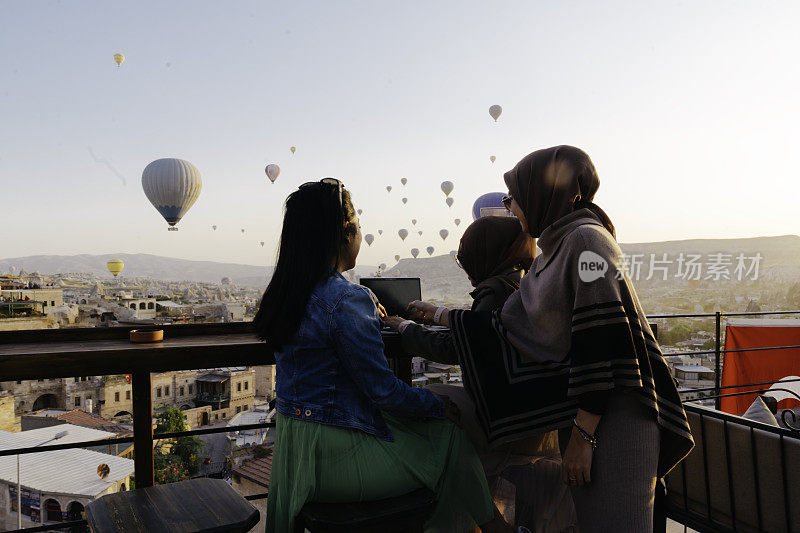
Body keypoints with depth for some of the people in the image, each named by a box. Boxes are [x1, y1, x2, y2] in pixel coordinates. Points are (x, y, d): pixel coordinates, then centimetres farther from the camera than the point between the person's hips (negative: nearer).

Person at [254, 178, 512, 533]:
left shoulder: (283, 292, 3)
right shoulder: (347, 300, -23)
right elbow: (382, 389, -19)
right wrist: (438, 406, -3)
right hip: (335, 457, -9)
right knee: (452, 438, 7)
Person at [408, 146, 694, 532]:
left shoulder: (586, 239, -11)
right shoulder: (550, 256, 16)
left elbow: (600, 343, -19)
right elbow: (508, 326, 17)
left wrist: (583, 435, -19)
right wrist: (440, 316, 25)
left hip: (612, 418, -9)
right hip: (580, 414, 9)